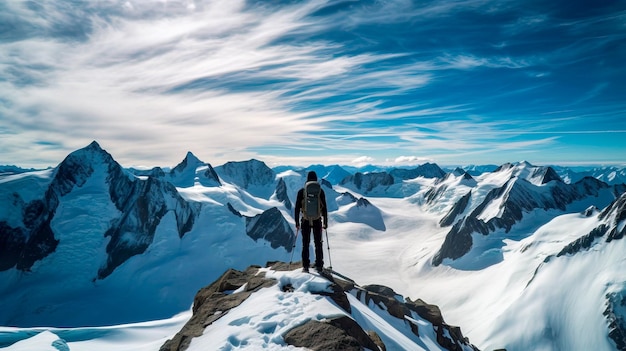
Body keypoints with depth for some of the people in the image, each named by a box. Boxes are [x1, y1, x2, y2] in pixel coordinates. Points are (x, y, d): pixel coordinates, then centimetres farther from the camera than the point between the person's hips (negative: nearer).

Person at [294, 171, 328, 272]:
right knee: (318, 243, 11)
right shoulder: (320, 191, -2)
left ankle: (305, 266, 6)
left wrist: (297, 222, 5)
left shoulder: (301, 191, -2)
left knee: (305, 243, 8)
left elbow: (297, 208, -1)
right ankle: (319, 265, 13)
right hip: (317, 220, 0)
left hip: (305, 221, 0)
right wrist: (325, 222, 6)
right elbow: (324, 208, -1)